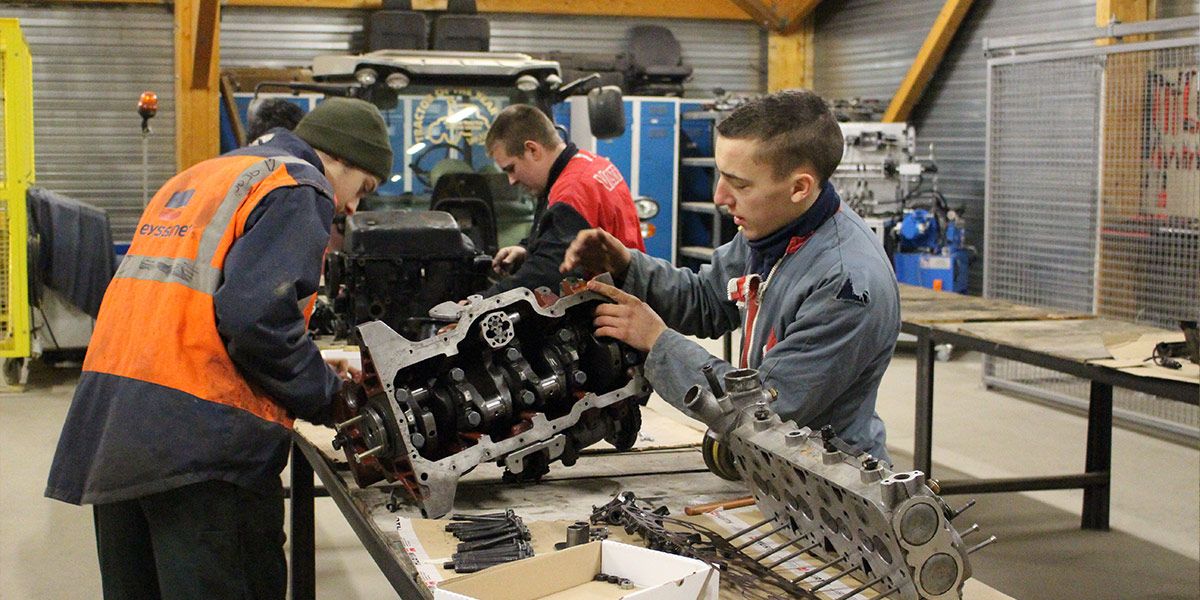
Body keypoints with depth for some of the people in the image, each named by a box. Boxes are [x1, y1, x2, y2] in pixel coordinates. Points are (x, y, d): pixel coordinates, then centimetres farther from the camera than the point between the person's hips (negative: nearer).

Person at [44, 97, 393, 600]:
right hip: (199, 436, -9)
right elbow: (255, 317, -18)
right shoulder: (299, 189, -3)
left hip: (107, 412, 9)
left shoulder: (193, 180, 24)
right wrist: (326, 394, -4)